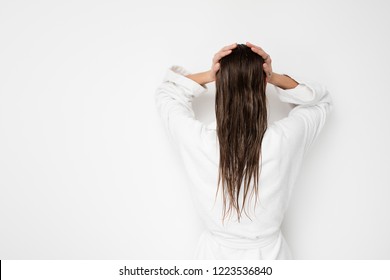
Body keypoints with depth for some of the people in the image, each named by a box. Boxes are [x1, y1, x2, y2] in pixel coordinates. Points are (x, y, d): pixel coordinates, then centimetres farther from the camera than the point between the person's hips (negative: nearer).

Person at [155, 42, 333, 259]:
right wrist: (275, 78, -15)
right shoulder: (285, 139, -24)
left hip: (216, 254, 0)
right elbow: (322, 100, -2)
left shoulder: (198, 141, -24)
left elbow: (166, 93, -2)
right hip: (269, 254, 0)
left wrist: (206, 76, -17)